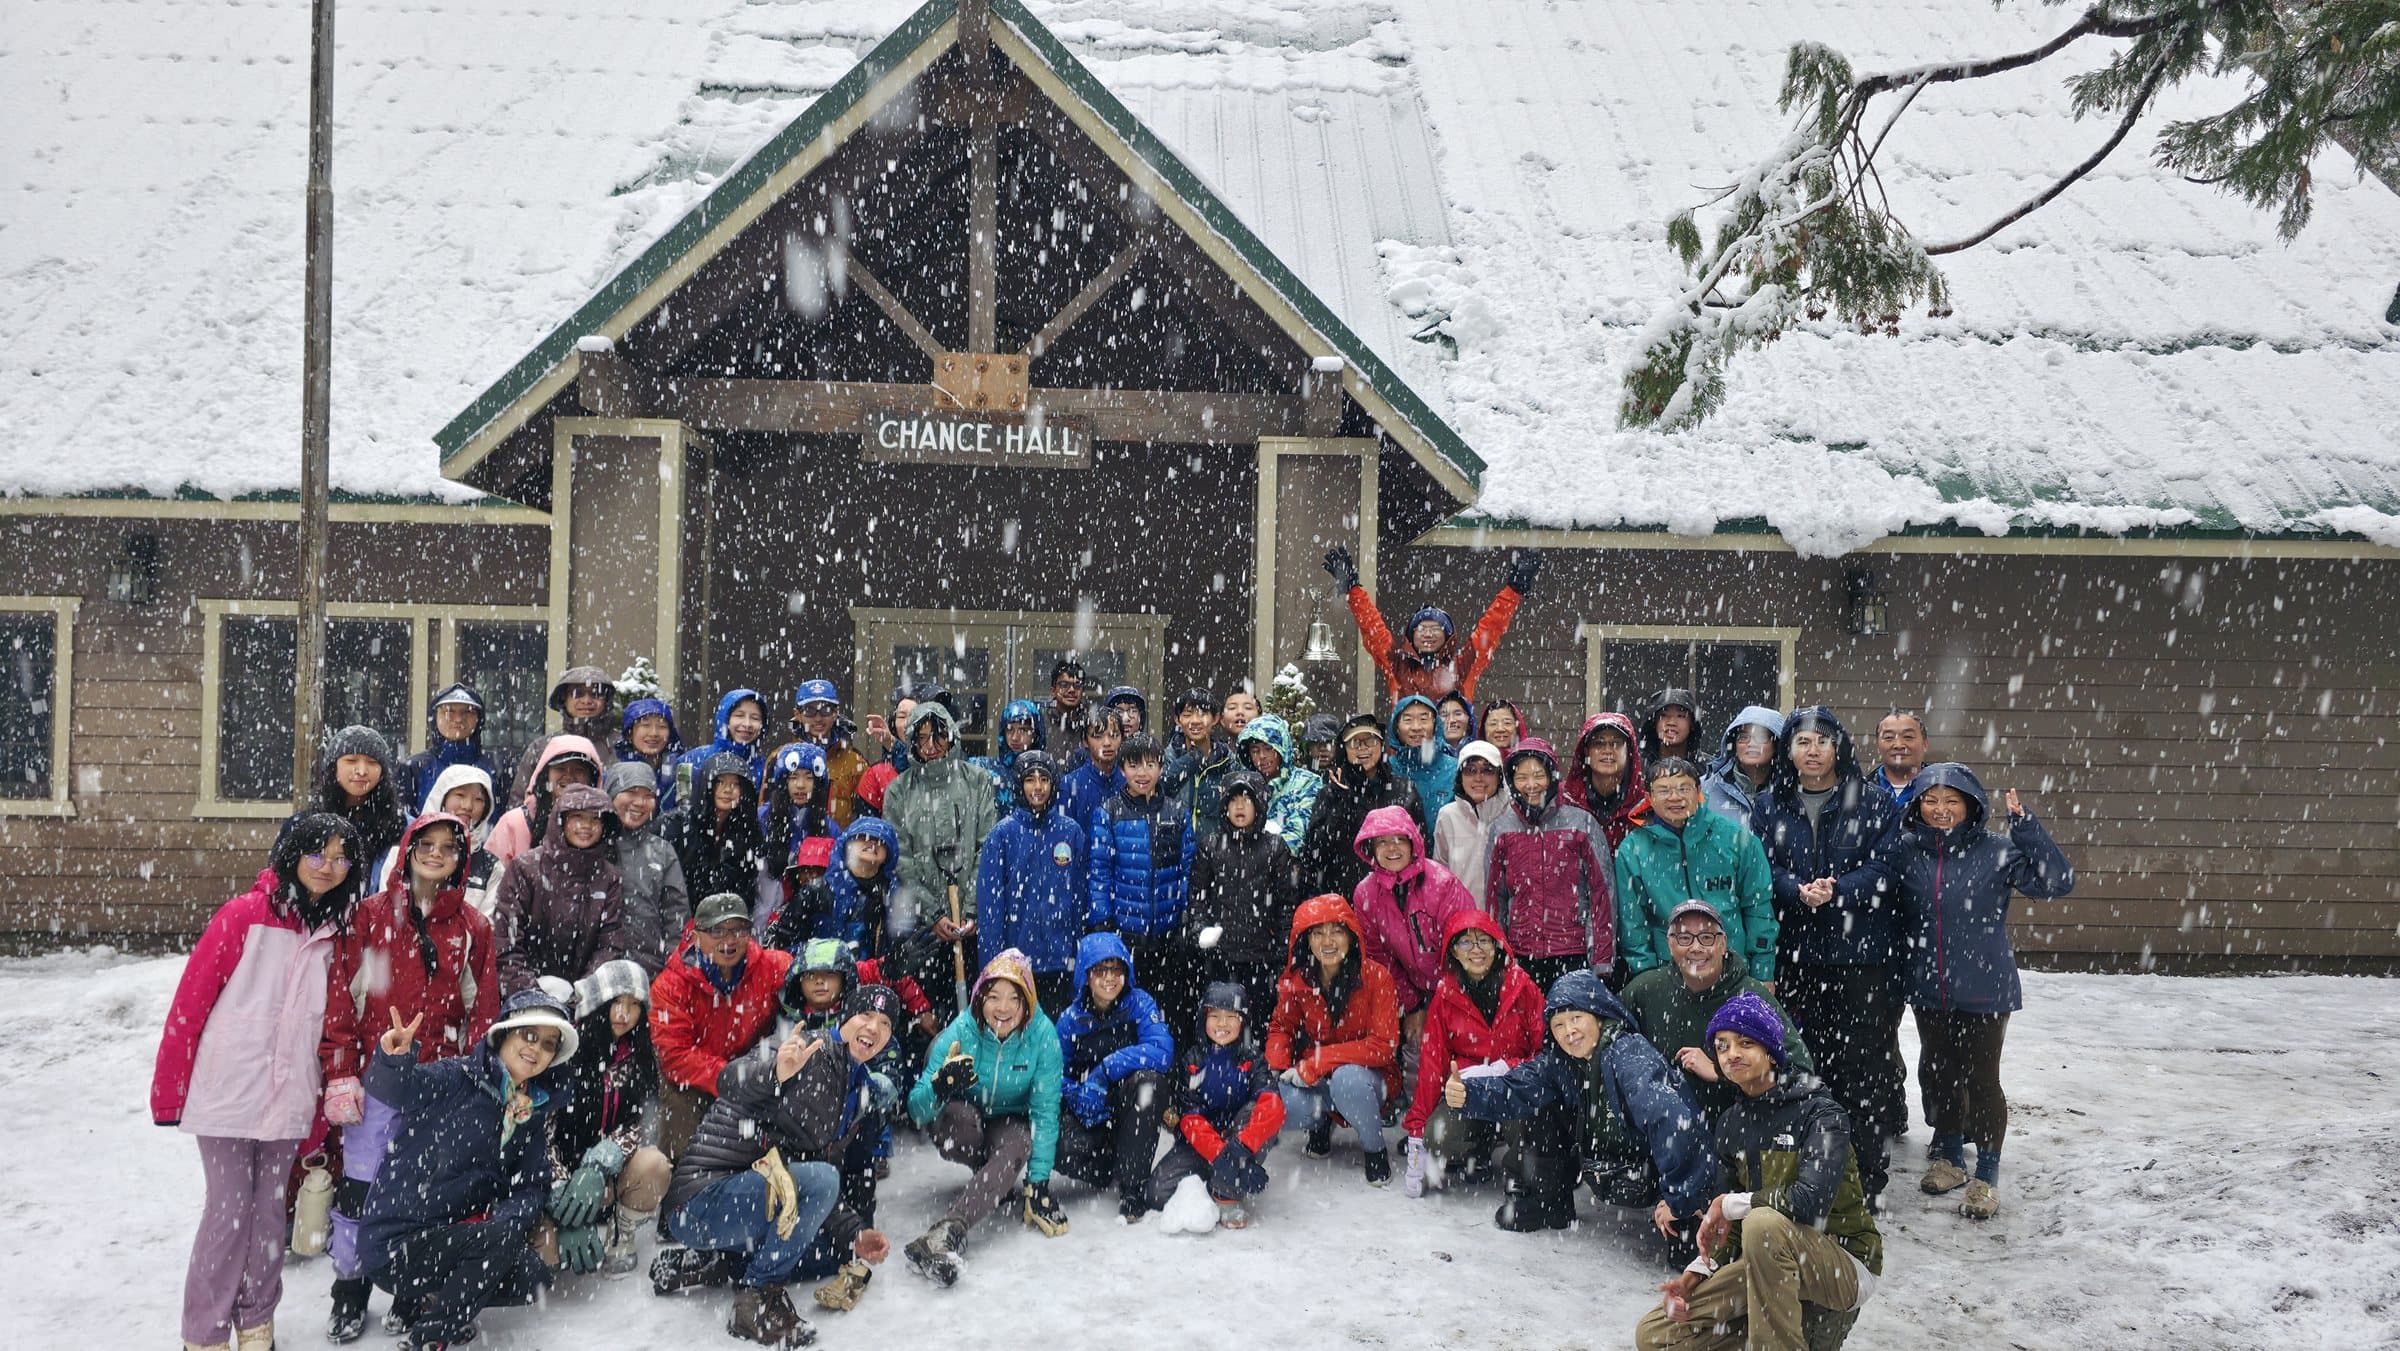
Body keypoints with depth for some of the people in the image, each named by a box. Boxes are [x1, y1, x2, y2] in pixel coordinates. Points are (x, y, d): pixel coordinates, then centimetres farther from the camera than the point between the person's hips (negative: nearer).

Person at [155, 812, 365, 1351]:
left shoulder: (336, 933, 6)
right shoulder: (244, 915, -8)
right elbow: (189, 1003, -7)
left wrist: (329, 1093, 12)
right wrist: (168, 1093, -6)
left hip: (288, 1099, 4)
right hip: (227, 1095, -4)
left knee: (270, 1209, 11)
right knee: (228, 1210, 0)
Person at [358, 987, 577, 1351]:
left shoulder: (533, 1113, 7)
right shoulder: (457, 1078, -12)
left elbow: (532, 1187, 4)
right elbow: (393, 1089, -30)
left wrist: (507, 1217, -16)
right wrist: (395, 1058, -52)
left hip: (454, 1234, 7)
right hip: (396, 1241, -7)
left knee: (533, 1279, -5)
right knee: (507, 1239, -24)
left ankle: (424, 1300, 14)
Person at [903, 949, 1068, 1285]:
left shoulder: (1043, 1035, -22)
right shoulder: (962, 1031, -24)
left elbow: (1045, 1113, -19)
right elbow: (916, 1109, -26)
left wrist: (1039, 1182, -25)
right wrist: (939, 1087, -49)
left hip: (1010, 1124, 0)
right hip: (958, 1127, 0)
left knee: (1019, 1145, -34)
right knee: (961, 1115, -34)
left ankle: (946, 1235, -48)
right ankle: (1003, 1188, -9)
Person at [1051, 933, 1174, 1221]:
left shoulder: (1139, 1003, -10)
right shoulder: (1071, 1018, -4)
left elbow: (1162, 1051, -25)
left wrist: (1104, 1072, -30)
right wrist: (1079, 1096, -27)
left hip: (1133, 1110, -1)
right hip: (1091, 1114, 1)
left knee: (1148, 1080, -34)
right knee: (1061, 1148, -31)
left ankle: (1133, 1186, -24)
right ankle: (1116, 1173, 3)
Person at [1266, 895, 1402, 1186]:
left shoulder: (1376, 977, -17)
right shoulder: (1295, 981, -6)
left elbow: (1384, 1045, -20)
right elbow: (1280, 1028, 8)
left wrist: (1317, 1063, -26)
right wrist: (1279, 1068, -15)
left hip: (1369, 1077, -3)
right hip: (1316, 1084, 3)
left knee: (1347, 1079, -38)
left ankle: (1375, 1150, -8)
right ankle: (1322, 1120, 10)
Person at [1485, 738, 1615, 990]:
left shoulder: (1581, 824, 0)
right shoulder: (1502, 830, 7)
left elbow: (1602, 892, 0)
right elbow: (1494, 898, 13)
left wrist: (1603, 960, -3)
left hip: (1573, 955, -2)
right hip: (1519, 957, 2)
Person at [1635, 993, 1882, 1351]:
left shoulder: (1818, 1110, -13)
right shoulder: (1731, 1123, 6)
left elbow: (1809, 1202, -29)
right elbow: (1726, 1225, 8)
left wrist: (1728, 1204, -17)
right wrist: (1696, 1273, -10)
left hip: (1845, 1266, -7)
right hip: (1774, 1263, 7)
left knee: (1764, 1223, -38)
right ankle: (1804, 1322, 5)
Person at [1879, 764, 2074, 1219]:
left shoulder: (1996, 852, -11)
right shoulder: (1905, 852, -2)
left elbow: (2056, 881, -20)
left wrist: (2023, 823, -25)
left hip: (1983, 990, -4)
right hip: (1928, 990, 4)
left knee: (1981, 1080, 5)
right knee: (1939, 1075, 18)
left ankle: (1986, 1177, 21)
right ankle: (1950, 1157, 38)